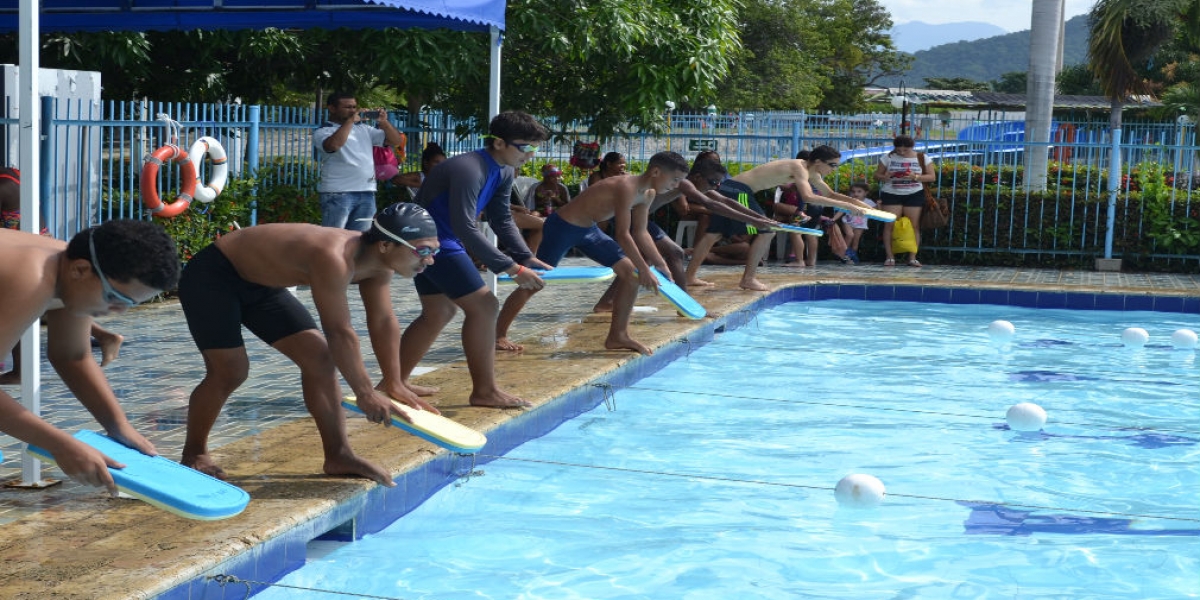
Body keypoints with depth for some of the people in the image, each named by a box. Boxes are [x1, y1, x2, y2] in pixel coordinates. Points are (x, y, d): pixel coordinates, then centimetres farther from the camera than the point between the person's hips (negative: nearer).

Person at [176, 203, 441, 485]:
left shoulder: (378, 264, -11)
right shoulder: (334, 259, -39)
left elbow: (383, 322, -2)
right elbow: (340, 332, -38)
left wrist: (393, 383, -4)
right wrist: (365, 394, -32)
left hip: (260, 285, 9)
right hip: (210, 277, -9)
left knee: (319, 359, 0)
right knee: (230, 371, -14)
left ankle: (338, 455, 5)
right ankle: (194, 453, 8)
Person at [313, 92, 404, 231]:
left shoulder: (364, 129, 16)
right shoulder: (323, 132, -2)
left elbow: (395, 141, 15)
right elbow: (333, 145, -25)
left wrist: (383, 122, -2)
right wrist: (350, 120, -17)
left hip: (367, 194, 6)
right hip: (338, 194, -6)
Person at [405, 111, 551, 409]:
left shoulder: (503, 174, 5)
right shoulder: (469, 170, -26)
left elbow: (502, 221, 11)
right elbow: (465, 228, -31)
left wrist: (527, 258, -5)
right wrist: (512, 268, -31)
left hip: (442, 241, 11)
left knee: (439, 312, 18)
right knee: (483, 305, -11)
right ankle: (485, 391, -4)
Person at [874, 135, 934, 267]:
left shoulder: (922, 158, 1)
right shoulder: (888, 157, 0)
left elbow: (932, 176, 1)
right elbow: (876, 175, 5)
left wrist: (916, 177, -16)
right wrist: (884, 177, -20)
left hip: (914, 195, 0)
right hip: (891, 195, 0)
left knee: (913, 226, -2)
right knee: (889, 224, -8)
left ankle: (912, 258, 1)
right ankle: (889, 257, -5)